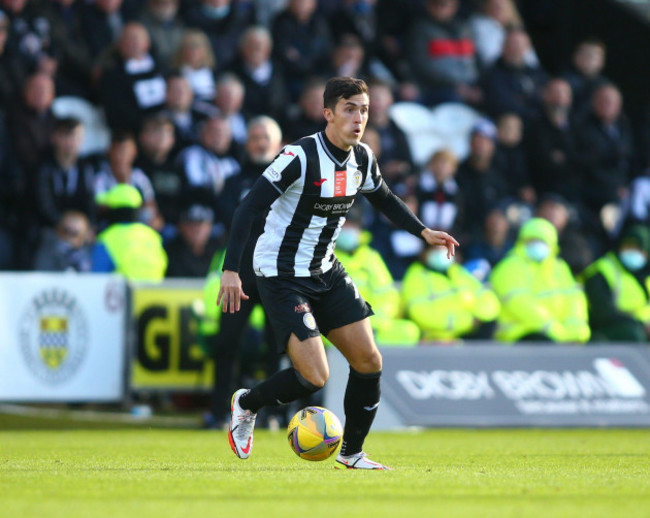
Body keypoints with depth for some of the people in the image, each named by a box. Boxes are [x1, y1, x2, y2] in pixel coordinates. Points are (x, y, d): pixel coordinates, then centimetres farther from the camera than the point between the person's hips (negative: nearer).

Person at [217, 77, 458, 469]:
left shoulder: (362, 158, 1)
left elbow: (384, 198, 22)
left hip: (326, 272, 8)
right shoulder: (300, 157, -22)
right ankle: (247, 404, 12)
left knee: (369, 362, 1)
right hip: (282, 277, -8)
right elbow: (250, 207, -22)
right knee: (315, 377, -16)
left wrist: (423, 232, 11)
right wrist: (231, 270, -29)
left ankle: (352, 452, 19)